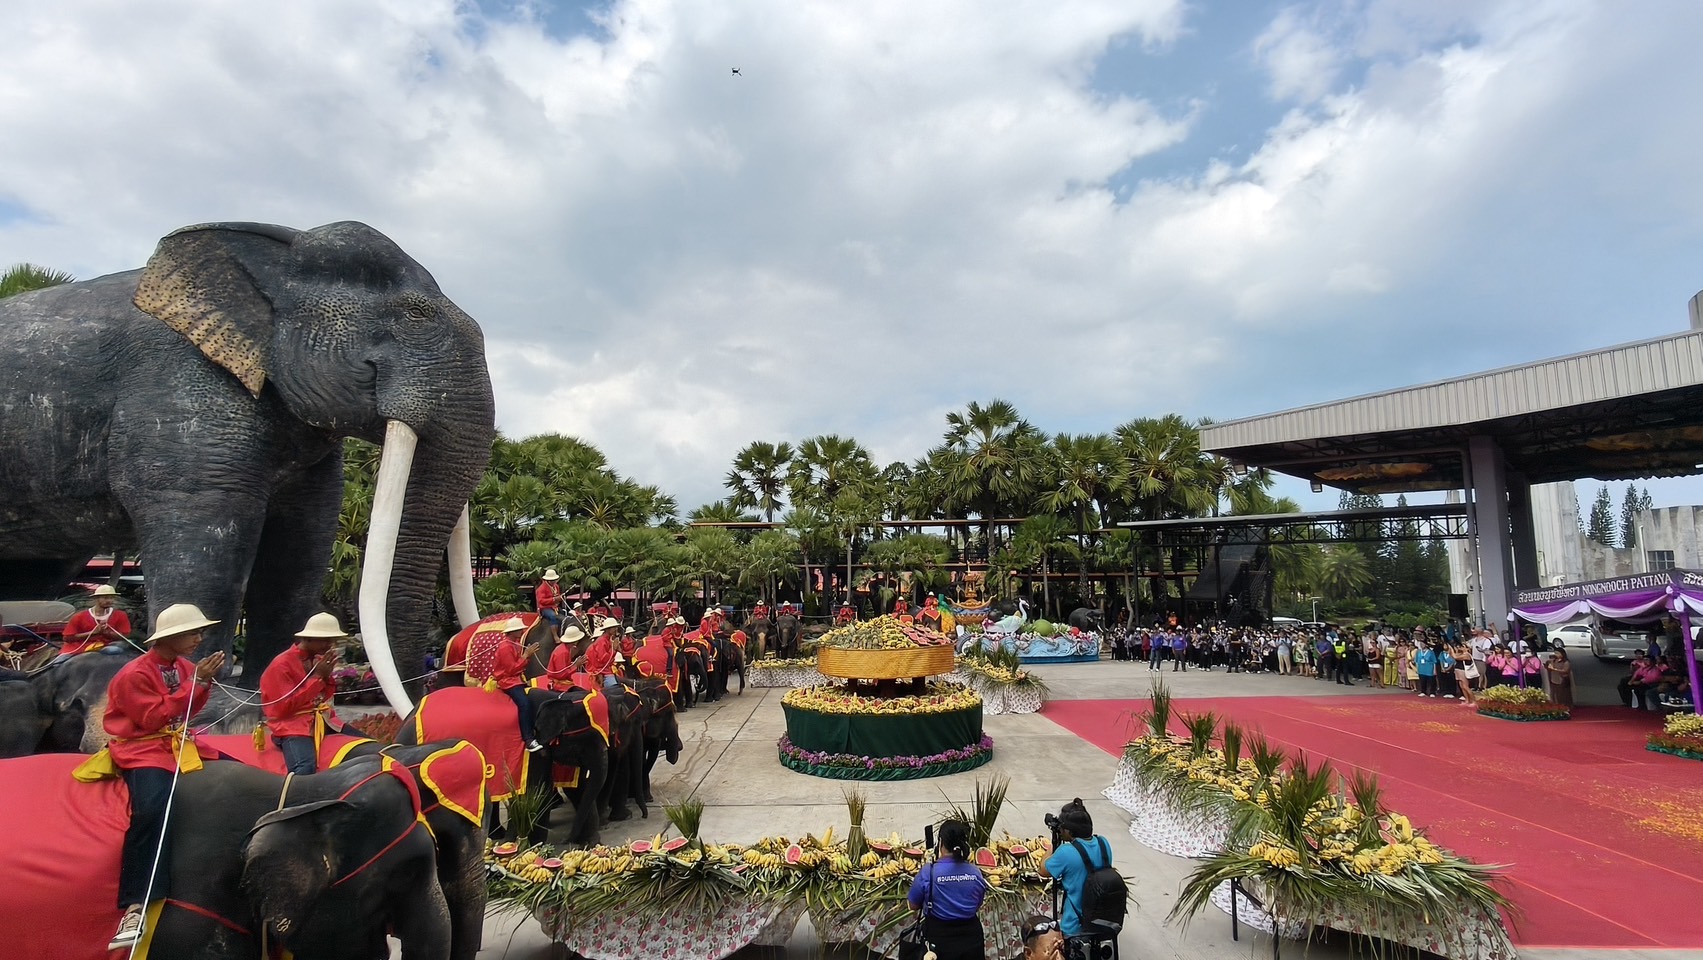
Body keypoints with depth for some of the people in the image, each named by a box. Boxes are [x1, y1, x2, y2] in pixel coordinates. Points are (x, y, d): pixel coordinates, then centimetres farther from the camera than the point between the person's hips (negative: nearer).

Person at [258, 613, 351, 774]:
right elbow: (283, 708, -16)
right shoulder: (282, 664, -8)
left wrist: (326, 676, -2)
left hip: (322, 720, 7)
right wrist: (316, 676, -16)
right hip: (292, 724, -7)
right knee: (305, 768, -36)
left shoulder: (319, 660, 13)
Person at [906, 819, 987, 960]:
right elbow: (977, 905, 9)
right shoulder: (976, 873, -8)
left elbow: (914, 906, -4)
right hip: (971, 940, 3)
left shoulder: (928, 872, -18)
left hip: (940, 941, -3)